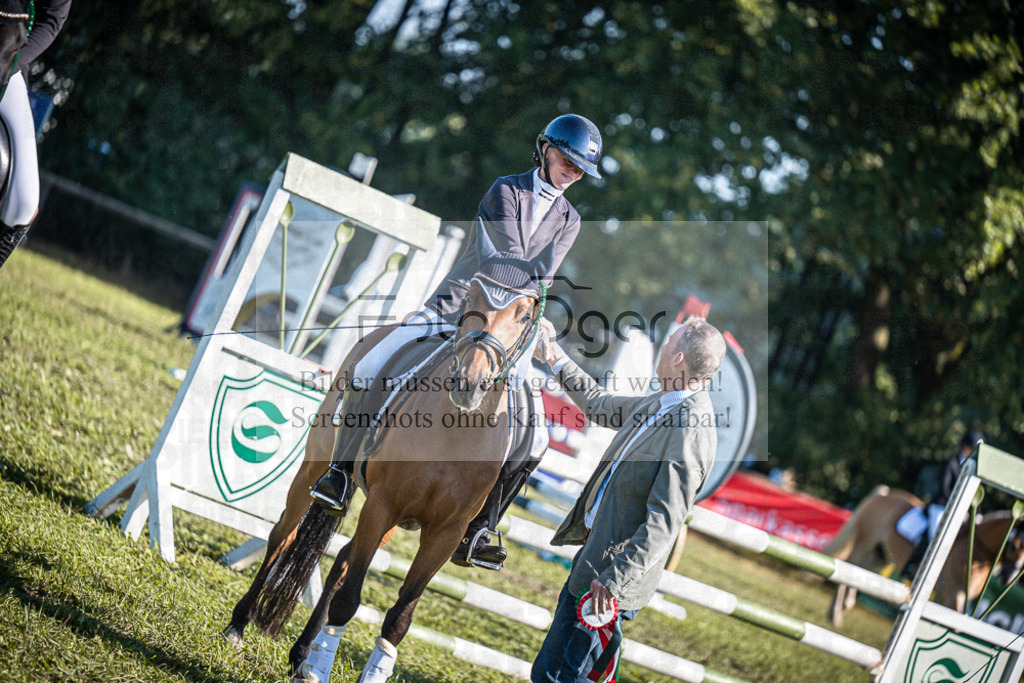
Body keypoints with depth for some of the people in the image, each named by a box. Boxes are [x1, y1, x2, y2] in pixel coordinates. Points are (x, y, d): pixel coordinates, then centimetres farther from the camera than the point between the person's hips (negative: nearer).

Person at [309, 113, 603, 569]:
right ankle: (342, 473, -3)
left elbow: (541, 275, -4)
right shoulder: (506, 191, 4)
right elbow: (511, 259, -10)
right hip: (451, 309, -2)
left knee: (534, 439, -12)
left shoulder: (568, 221, 12)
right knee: (365, 372, -19)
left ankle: (473, 532, -4)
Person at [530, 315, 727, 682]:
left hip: (614, 565, -10)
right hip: (594, 549, 10)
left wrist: (615, 580, -29)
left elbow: (664, 523, -27)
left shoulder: (691, 432, -23)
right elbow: (600, 404, 27)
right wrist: (556, 358, 30)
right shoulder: (662, 404, 7)